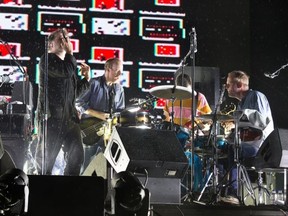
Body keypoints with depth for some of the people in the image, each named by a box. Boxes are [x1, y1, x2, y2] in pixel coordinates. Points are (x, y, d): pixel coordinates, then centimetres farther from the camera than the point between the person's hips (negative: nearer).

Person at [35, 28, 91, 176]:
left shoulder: (69, 64, 21)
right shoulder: (47, 60, -3)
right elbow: (66, 71, -21)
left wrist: (86, 78, 11)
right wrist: (70, 53, -6)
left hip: (69, 117, 7)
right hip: (51, 116, -7)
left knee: (76, 156, 2)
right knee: (46, 158, -2)